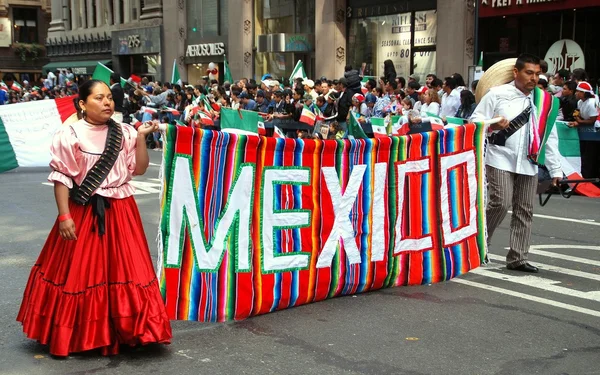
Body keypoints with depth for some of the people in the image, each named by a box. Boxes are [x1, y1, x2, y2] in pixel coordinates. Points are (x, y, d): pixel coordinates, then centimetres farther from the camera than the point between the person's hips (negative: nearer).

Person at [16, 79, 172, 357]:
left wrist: (141, 136, -7)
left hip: (120, 211, 4)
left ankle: (117, 332, 21)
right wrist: (64, 216, -12)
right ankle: (72, 335, 20)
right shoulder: (69, 135, -6)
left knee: (123, 269, 6)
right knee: (79, 273, 4)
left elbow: (139, 169, 2)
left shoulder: (125, 133, 4)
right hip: (83, 212, -3)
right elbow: (61, 178, -7)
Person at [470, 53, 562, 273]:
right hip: (500, 160, -4)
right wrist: (492, 126, -20)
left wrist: (555, 169, 11)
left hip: (529, 164, 4)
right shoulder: (497, 94, -2)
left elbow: (550, 137, 12)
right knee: (501, 203, -14)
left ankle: (517, 258, 13)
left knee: (524, 211, 5)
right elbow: (475, 120, 1)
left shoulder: (544, 101, 9)